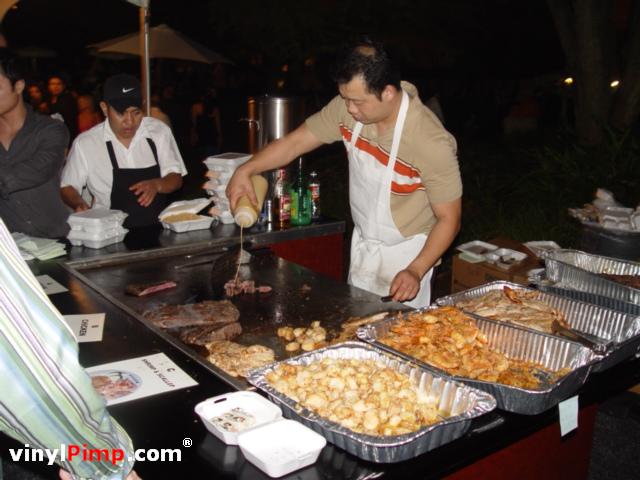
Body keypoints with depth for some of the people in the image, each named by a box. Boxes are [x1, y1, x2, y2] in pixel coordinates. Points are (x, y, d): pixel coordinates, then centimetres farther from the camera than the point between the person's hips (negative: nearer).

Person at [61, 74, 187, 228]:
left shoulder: (160, 131, 3)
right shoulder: (85, 143, -2)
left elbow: (176, 179, 6)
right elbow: (67, 187, 9)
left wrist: (157, 185, -14)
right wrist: (79, 204, -11)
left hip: (160, 228, 2)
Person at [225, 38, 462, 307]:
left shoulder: (432, 142, -27)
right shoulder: (348, 107, -13)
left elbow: (449, 218, -19)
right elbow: (295, 142, -4)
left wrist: (416, 271, -28)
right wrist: (245, 171, -16)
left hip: (406, 254, -5)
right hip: (362, 245, 6)